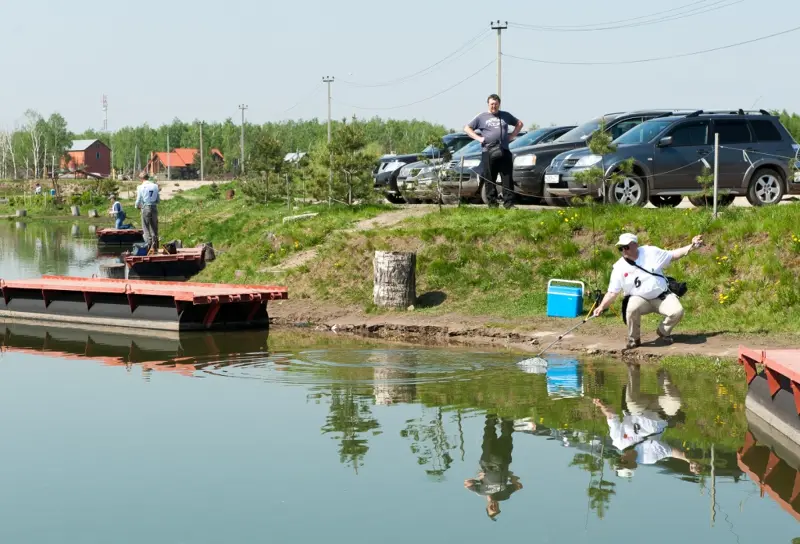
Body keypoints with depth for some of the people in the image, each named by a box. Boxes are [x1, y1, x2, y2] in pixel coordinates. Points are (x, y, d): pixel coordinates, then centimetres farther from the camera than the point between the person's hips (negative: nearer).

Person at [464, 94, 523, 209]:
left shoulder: (506, 116, 16)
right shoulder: (481, 117, 10)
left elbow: (519, 123, 27)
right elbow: (467, 128, 12)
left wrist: (512, 135, 11)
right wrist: (478, 138, -1)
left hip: (504, 152, 1)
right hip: (488, 152, -1)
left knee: (507, 178, -3)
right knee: (490, 179, 0)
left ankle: (509, 202, -3)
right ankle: (492, 202, 6)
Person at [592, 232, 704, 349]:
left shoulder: (651, 252, -7)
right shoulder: (619, 268, -8)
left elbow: (673, 255, 2)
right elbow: (612, 292, -7)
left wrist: (691, 247, -9)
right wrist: (602, 306, -23)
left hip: (662, 296, 1)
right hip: (640, 299, -1)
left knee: (677, 312, -26)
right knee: (632, 308, -36)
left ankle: (663, 331, 9)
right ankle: (634, 339, -9)